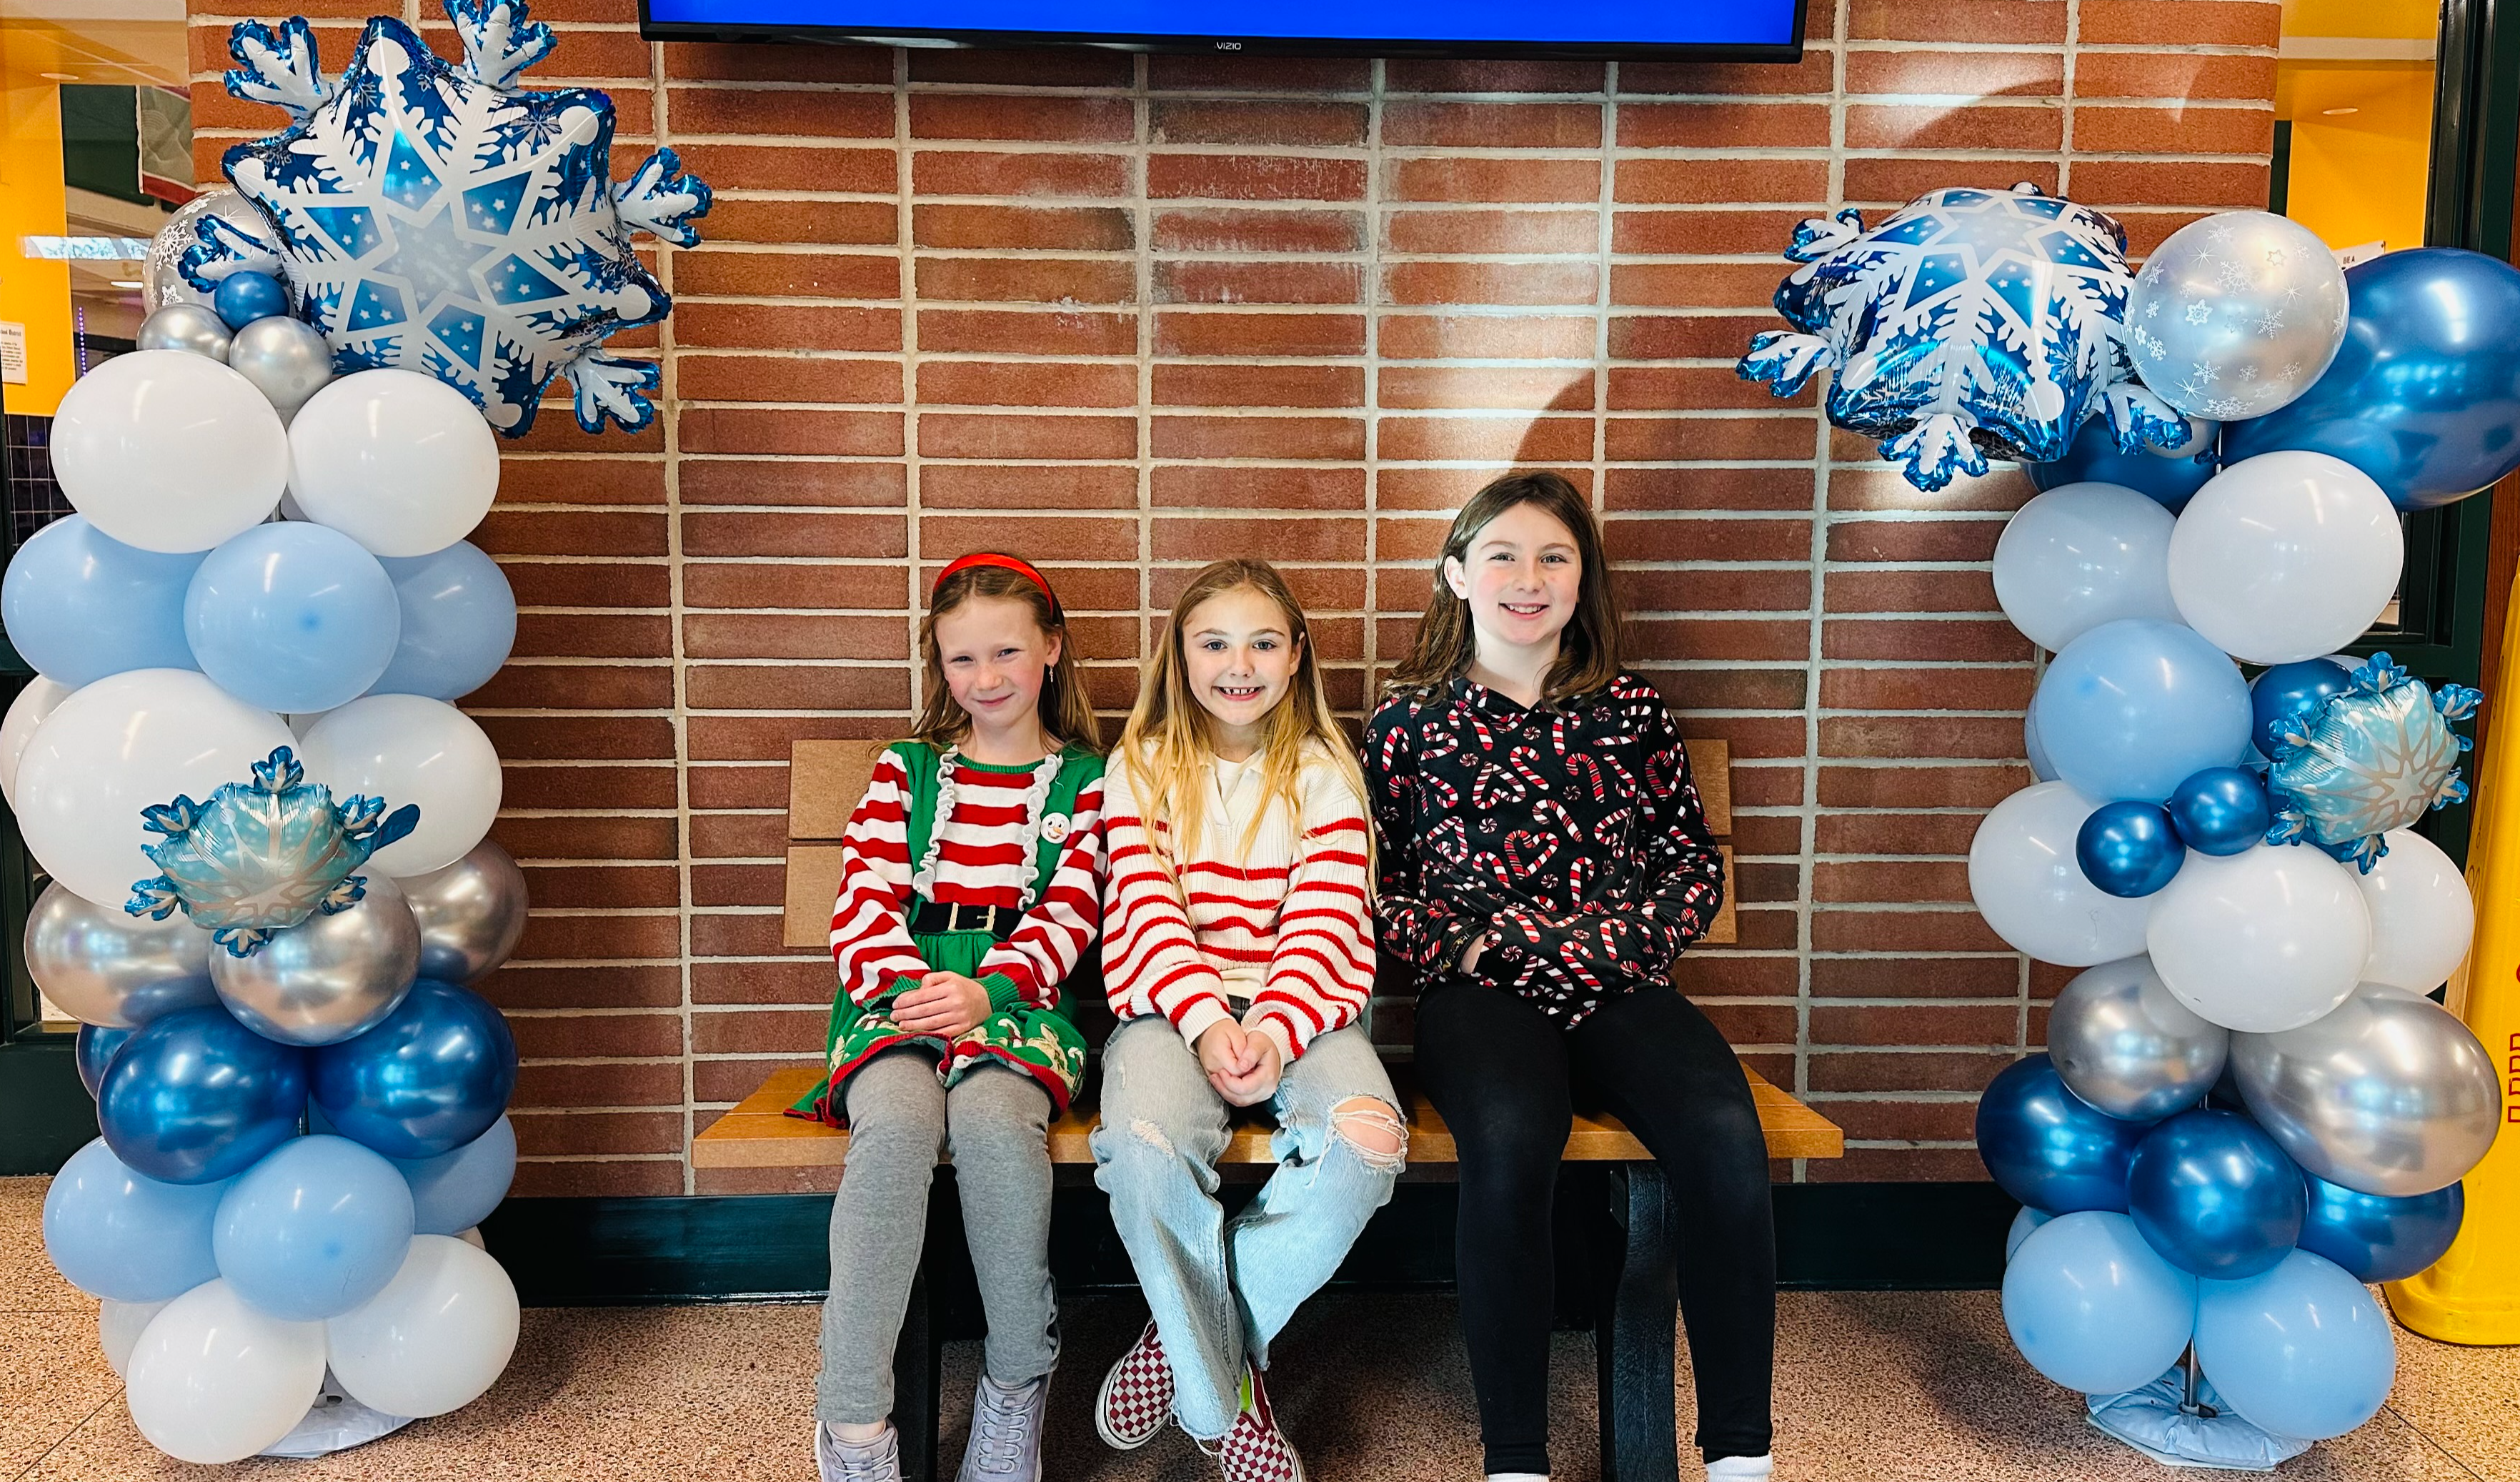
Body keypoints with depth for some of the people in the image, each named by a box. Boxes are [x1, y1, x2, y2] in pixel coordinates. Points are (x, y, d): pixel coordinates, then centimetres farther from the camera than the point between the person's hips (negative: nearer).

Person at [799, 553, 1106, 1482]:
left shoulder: (1084, 780, 14)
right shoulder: (906, 769, 18)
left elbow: (1070, 914, 2)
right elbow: (864, 899, 7)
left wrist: (987, 989, -16)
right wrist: (905, 985, -14)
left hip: (1017, 997, -1)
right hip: (899, 991, 1)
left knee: (994, 1119, -34)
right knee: (896, 1121, -33)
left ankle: (1017, 1387, -14)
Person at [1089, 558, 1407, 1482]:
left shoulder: (1325, 774, 11)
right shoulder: (1141, 769, 10)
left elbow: (1325, 920, 0)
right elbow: (1149, 908, -1)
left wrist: (1273, 1030, -18)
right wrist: (1207, 1021, -18)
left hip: (1300, 1010, 1)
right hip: (1173, 1008, -1)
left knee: (1362, 1144, -31)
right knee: (1144, 1144, -34)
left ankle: (1187, 1340, -6)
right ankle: (1225, 1398, -8)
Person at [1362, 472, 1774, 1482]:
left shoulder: (1631, 713, 15)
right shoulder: (1411, 719, 11)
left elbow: (1694, 864, 16)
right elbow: (1369, 886, 11)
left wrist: (1622, 941, -2)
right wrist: (1468, 943, -6)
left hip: (1619, 989, 2)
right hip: (1477, 992, -2)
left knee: (1725, 1135, -28)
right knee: (1509, 1142, -34)